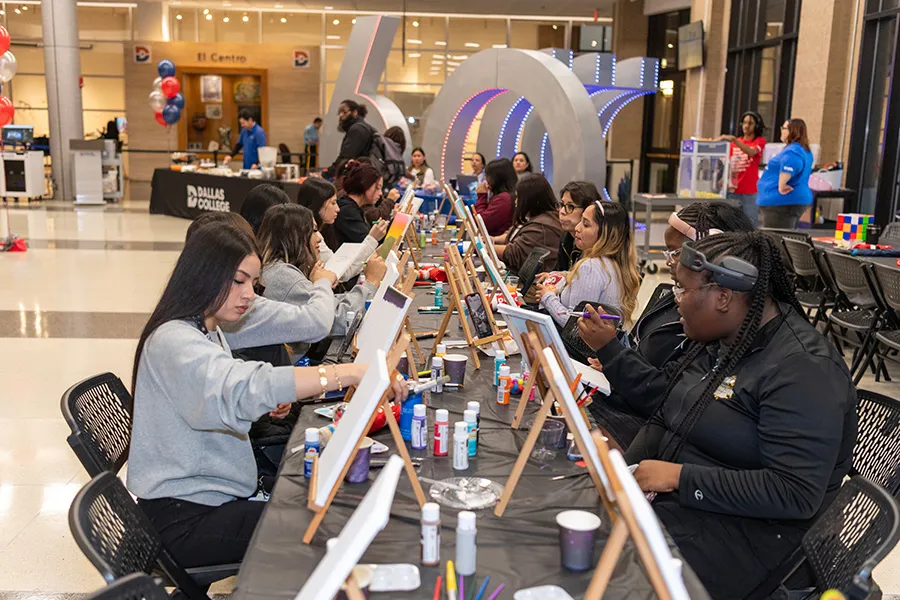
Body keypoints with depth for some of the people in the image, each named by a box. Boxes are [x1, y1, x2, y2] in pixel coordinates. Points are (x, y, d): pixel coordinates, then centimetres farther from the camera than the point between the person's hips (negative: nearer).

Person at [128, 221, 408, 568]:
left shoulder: (206, 329, 10)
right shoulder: (173, 341, -23)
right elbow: (243, 388, -41)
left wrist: (263, 402, -3)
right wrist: (348, 373, -44)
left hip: (211, 494, 9)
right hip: (182, 518, -9)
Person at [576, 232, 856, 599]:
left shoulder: (801, 369, -21)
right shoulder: (722, 338, 6)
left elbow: (795, 494, -26)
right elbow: (662, 399, 18)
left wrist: (681, 477, -27)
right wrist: (608, 348, 11)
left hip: (735, 524, -8)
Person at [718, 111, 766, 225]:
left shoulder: (760, 141, 1)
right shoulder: (735, 142, 13)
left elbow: (751, 152, -20)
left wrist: (733, 140, -30)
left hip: (750, 190, -3)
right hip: (733, 189, 4)